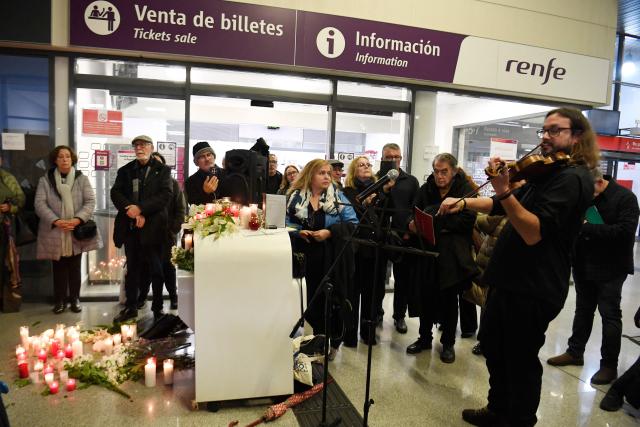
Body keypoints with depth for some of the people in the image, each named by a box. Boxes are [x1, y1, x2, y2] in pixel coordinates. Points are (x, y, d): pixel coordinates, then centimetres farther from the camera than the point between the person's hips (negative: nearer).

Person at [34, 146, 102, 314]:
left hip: (77, 232, 0)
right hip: (55, 233, 0)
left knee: (75, 268, 10)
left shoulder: (82, 179, 4)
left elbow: (90, 202, -4)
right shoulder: (45, 180, 4)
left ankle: (75, 299, 20)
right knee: (59, 269, 7)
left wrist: (78, 219, -19)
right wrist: (56, 221, -19)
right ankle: (60, 300, 19)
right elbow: (39, 204, -5)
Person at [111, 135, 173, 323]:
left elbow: (166, 195, -9)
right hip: (130, 226, 3)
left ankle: (158, 308, 15)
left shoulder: (162, 170, 4)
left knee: (156, 269, 3)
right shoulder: (125, 170, 15)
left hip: (152, 227, -3)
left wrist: (140, 208, -16)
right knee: (132, 268, 11)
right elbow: (115, 193, 4)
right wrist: (132, 212, -12)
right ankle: (130, 307, 21)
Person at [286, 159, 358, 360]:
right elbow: (287, 224, 6)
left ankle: (335, 341, 30)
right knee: (314, 297, 10)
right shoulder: (296, 197, 2)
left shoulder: (337, 196, 0)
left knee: (335, 297, 7)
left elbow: (352, 222, -5)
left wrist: (329, 232, -17)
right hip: (310, 257, 1)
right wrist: (299, 232, -14)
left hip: (334, 257, -1)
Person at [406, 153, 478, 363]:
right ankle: (425, 337, 27)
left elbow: (467, 219, -14)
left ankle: (448, 343, 23)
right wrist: (414, 224, -16)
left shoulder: (465, 190, -3)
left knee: (449, 298, 6)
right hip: (427, 251, 3)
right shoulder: (426, 189, 9)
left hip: (452, 254, -3)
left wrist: (437, 224, -17)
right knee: (427, 295, 10)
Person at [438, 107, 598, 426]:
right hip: (511, 279, 10)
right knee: (493, 346, 22)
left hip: (533, 288, -10)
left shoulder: (572, 178, -17)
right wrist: (464, 203, 7)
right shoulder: (546, 172, 14)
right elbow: (503, 207, 21)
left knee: (520, 360, 6)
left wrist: (504, 190, -39)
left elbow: (534, 232, -29)